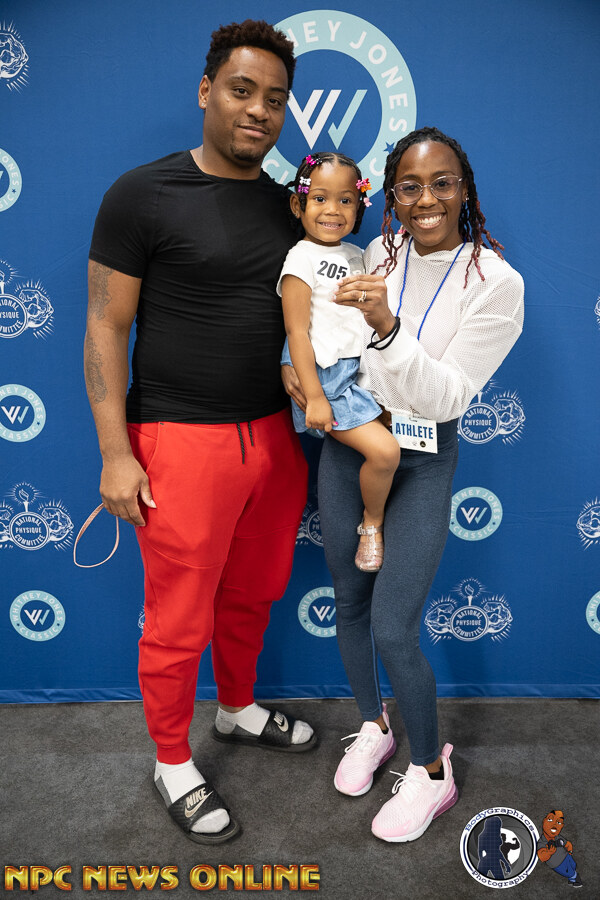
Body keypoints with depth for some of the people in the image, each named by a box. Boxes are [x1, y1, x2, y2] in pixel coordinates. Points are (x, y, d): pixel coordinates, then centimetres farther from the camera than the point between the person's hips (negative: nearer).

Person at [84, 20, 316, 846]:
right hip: (182, 441, -5)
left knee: (253, 594, 20)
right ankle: (173, 765, 30)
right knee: (179, 620, 6)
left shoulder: (288, 205, 11)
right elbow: (106, 329, -8)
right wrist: (116, 454, -12)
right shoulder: (143, 195, -6)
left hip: (274, 434, 6)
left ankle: (238, 710, 46)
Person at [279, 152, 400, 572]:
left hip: (361, 371, 8)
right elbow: (297, 333, -15)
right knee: (385, 451, -16)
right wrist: (313, 396, -19)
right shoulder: (302, 259, -9)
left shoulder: (357, 256, 13)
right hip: (326, 378, -8)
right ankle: (372, 525, 10)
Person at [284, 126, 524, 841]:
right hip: (346, 447, 5)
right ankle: (373, 726, 43)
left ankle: (430, 772, 24)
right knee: (349, 605, 15)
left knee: (394, 631, -4)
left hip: (421, 465, -4)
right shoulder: (378, 254, 1)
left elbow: (447, 395, -18)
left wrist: (387, 327, -31)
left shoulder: (498, 284, -12)